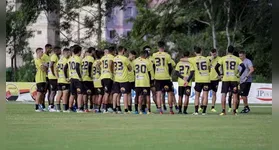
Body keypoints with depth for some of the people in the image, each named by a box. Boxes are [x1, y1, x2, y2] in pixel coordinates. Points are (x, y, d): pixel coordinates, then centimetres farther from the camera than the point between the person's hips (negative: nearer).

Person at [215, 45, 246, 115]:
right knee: (235, 95, 6)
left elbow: (216, 67, -5)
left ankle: (223, 111, -3)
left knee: (223, 95, 3)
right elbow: (243, 67, -6)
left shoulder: (223, 58, 2)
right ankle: (234, 111, 4)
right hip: (234, 79, 1)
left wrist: (219, 75, 5)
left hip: (225, 79, -1)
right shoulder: (237, 59, 4)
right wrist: (239, 74, 3)